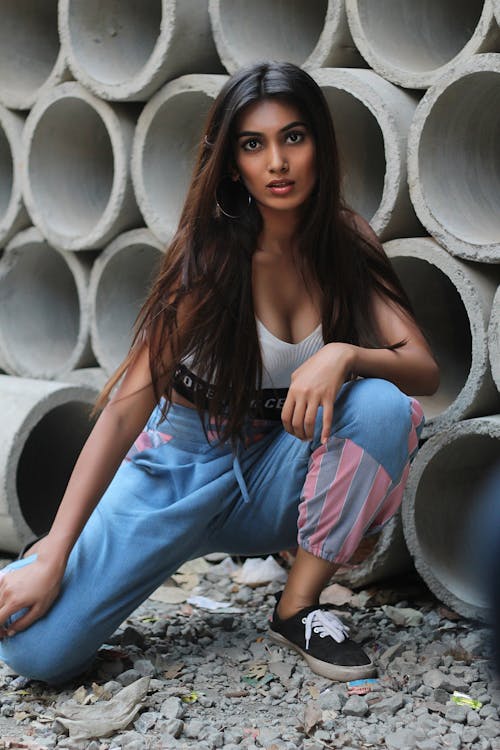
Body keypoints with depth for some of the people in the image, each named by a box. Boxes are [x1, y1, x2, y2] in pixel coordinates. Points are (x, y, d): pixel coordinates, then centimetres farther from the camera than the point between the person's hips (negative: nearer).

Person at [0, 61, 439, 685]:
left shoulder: (349, 242, -5)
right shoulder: (211, 256, -17)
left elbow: (424, 370, -11)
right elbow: (127, 408, -23)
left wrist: (343, 354, -33)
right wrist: (52, 558, -28)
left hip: (275, 476, 4)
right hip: (182, 467, -3)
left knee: (384, 404, -28)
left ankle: (298, 608, -11)